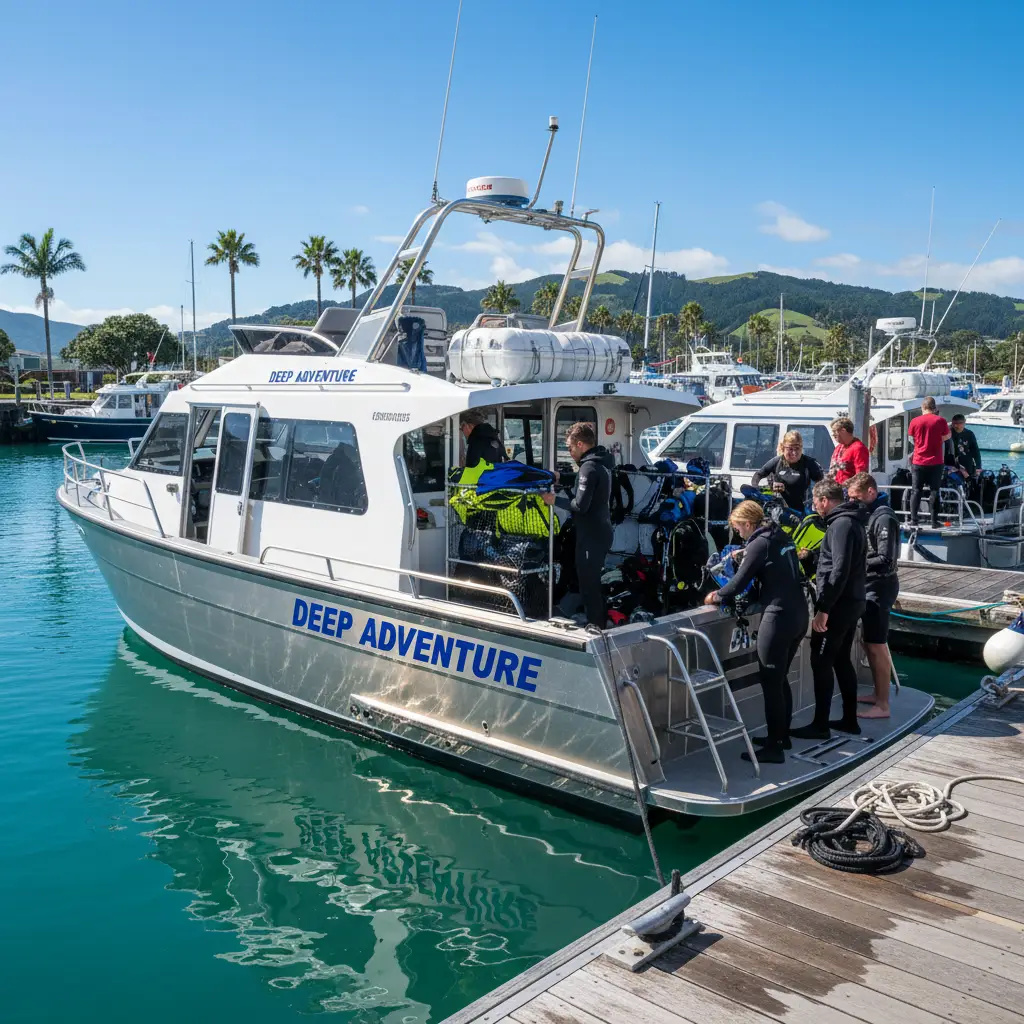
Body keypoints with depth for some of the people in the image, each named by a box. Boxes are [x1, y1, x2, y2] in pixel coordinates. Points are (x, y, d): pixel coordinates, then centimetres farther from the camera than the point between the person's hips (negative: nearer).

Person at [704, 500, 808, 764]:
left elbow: (739, 582, -9)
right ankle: (782, 736, 29)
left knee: (770, 682, -2)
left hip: (779, 617, -9)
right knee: (780, 679, 20)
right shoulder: (781, 536, 12)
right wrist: (745, 554, 30)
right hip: (798, 614, 9)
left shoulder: (759, 543, -11)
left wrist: (716, 596, 7)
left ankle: (774, 748, 3)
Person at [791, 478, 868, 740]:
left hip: (838, 604, -10)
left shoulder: (841, 524, -17)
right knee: (842, 660, 16)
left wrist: (823, 607, -25)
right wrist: (813, 557, 32)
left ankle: (820, 725, 3)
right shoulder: (850, 521, 14)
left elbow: (839, 570, -25)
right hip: (851, 602, 10)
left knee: (821, 661, -3)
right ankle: (849, 719, 23)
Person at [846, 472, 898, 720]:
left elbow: (886, 561, -22)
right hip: (869, 587, 10)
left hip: (879, 588, -10)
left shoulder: (884, 518, -18)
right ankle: (878, 694, 29)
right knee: (868, 642, 17)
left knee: (876, 645, -5)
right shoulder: (870, 514, 10)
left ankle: (883, 706, 1)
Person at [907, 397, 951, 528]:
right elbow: (947, 436, 8)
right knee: (934, 491, 5)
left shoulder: (915, 421, -4)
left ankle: (913, 520, 5)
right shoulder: (940, 421, -6)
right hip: (935, 462, 0)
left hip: (918, 462, 0)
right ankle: (934, 521, 5)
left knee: (916, 491, 7)